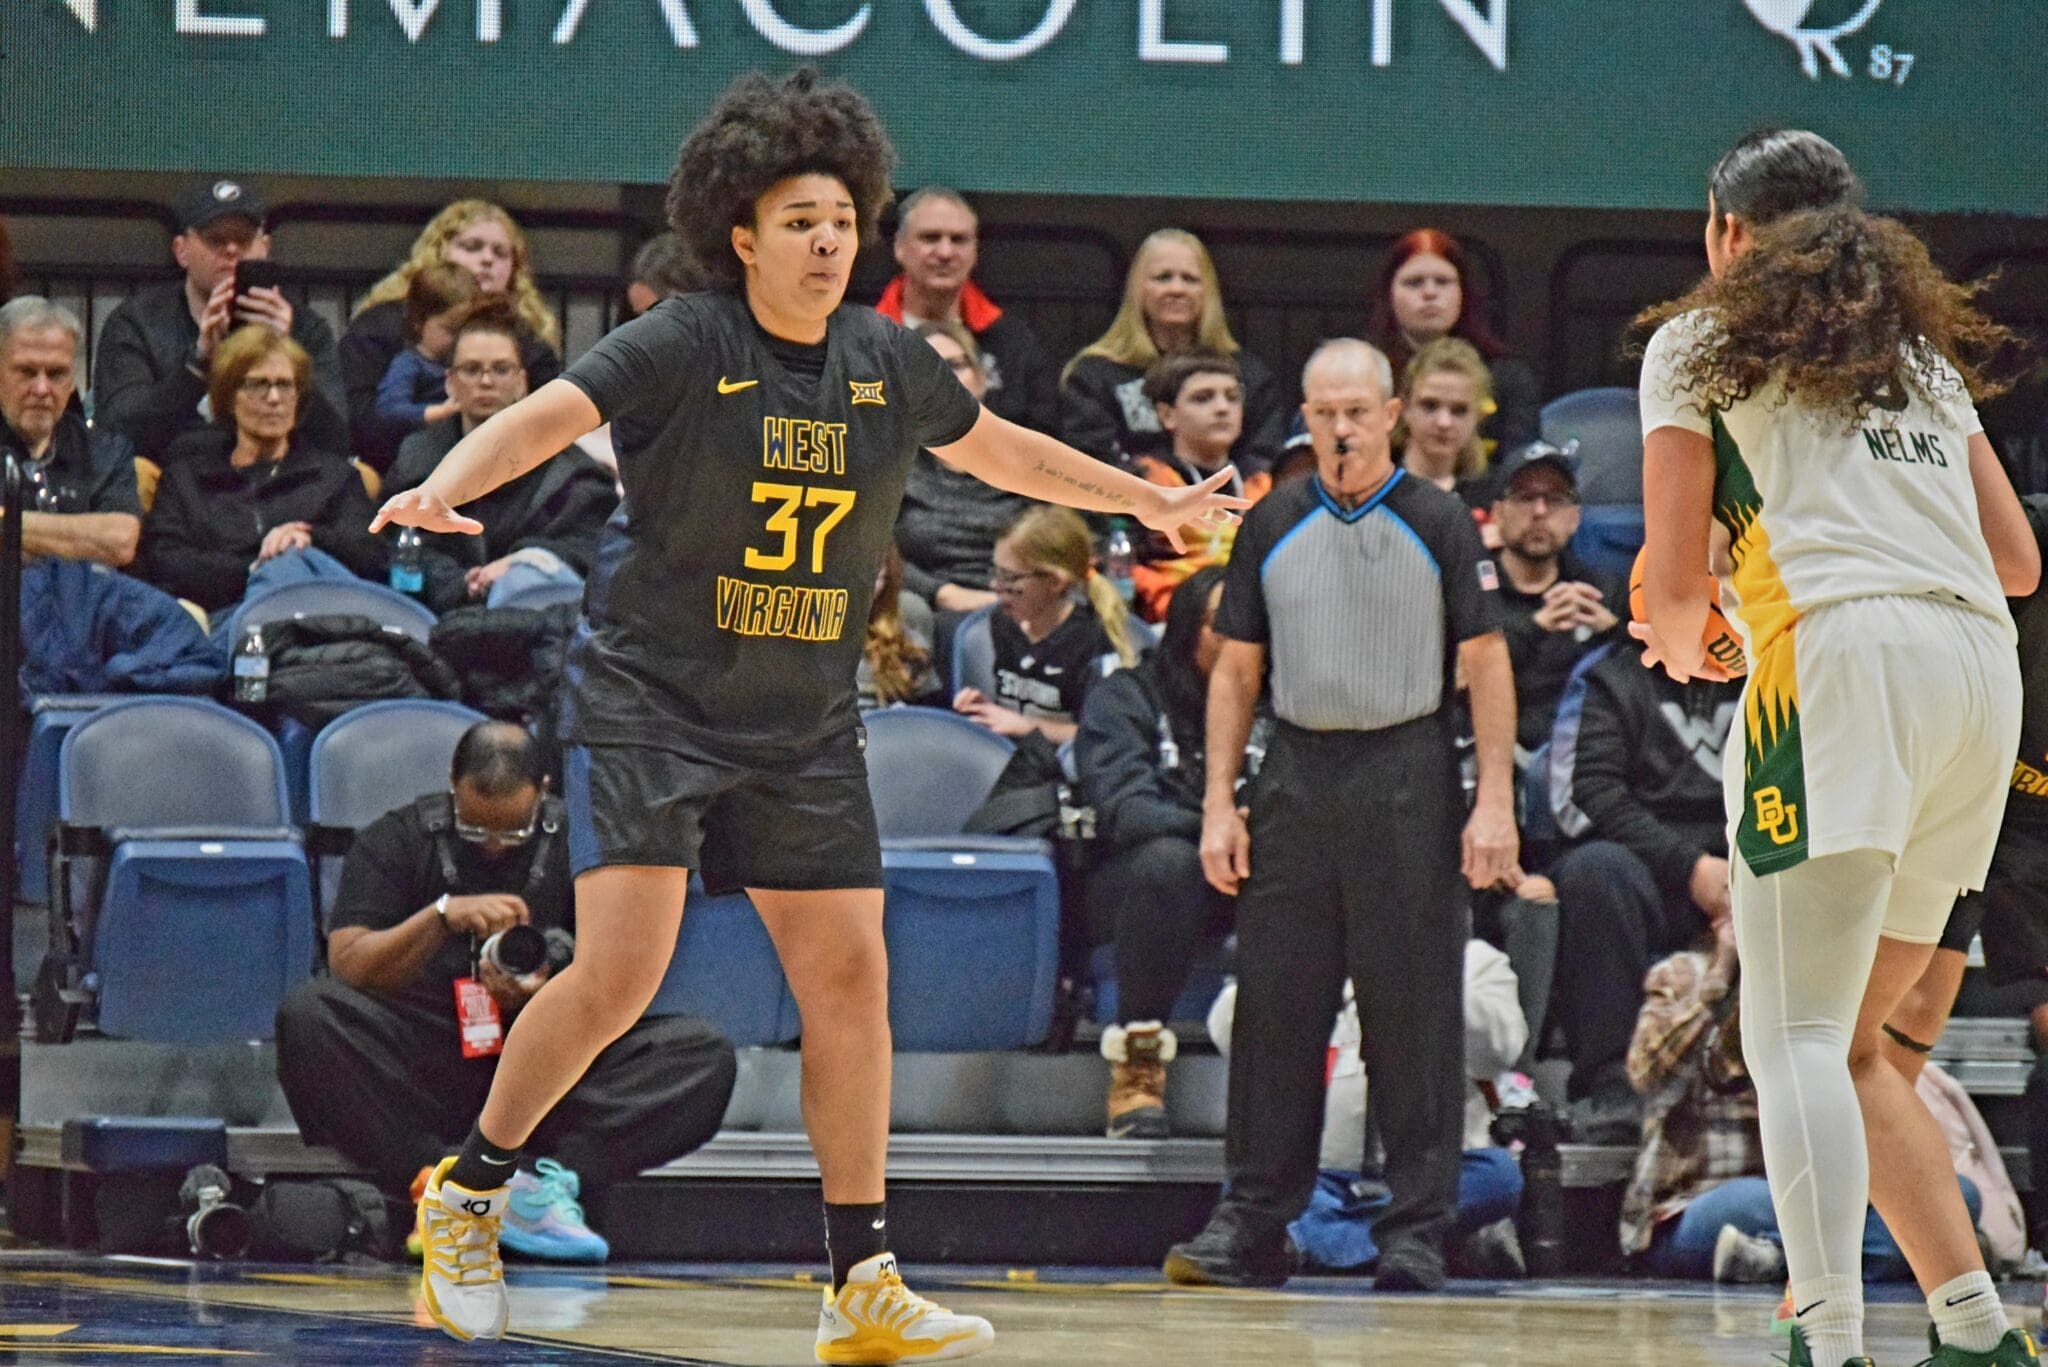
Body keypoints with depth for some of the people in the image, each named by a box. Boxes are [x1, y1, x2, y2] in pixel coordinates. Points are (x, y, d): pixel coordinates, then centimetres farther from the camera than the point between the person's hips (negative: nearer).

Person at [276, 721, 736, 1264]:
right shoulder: (396, 841, 6)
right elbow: (347, 968, -6)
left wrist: (542, 997, -20)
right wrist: (442, 916, -20)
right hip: (424, 1069, -1)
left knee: (706, 1056, -23)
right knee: (305, 1015, -30)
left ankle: (543, 1180, -38)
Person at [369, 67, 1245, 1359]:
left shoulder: (887, 363, 4)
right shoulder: (682, 346, -11)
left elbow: (999, 447, 23)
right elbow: (545, 415, -24)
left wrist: (1148, 499, 30)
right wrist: (446, 487, -43)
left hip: (805, 725, 5)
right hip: (651, 699, -5)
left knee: (850, 974, 1)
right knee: (619, 973, -14)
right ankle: (469, 1193, 8)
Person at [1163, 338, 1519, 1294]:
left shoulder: (1438, 523, 2)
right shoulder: (1272, 526, 10)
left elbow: (1485, 665, 0)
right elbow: (1237, 670, 13)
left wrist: (1495, 803, -8)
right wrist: (1219, 804, 5)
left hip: (1408, 779, -3)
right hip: (1297, 775, 3)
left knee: (1412, 1014, -2)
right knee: (1273, 1005, 2)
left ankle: (1417, 1231, 4)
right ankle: (1251, 1227, 7)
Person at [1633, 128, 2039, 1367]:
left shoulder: (1701, 344, 12)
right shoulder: (1925, 350, 28)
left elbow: (1676, 583, 6)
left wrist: (1684, 648, 27)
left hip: (1842, 660, -6)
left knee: (1797, 1037, -11)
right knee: (1848, 1041, 17)